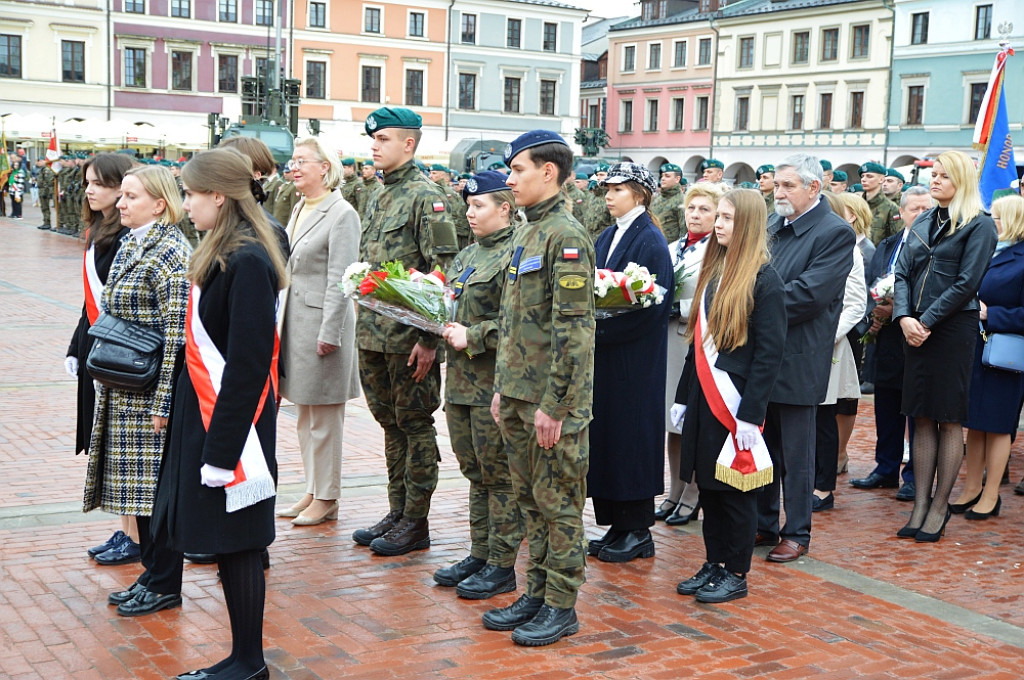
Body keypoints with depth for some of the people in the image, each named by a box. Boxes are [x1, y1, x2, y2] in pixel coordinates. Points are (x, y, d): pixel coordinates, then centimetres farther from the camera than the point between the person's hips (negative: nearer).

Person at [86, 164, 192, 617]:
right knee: (138, 484, 15)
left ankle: (165, 586, 12)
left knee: (156, 485, 0)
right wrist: (107, 382, 19)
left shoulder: (170, 253, -16)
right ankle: (152, 575, 26)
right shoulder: (131, 246, 13)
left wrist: (162, 403, -21)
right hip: (124, 392, 9)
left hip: (153, 392, -9)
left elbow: (177, 333, -20)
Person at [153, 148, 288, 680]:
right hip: (206, 413, 9)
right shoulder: (221, 253, 10)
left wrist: (222, 449, -20)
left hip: (231, 419, -9)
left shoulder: (248, 263, -19)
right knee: (227, 543, 15)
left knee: (235, 544, 2)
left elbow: (248, 363, -21)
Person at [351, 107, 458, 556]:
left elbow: (443, 272, -16)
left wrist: (429, 338, -20)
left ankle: (416, 522, 10)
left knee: (415, 425, 1)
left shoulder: (425, 196, -12)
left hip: (408, 334, -8)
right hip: (374, 333, 8)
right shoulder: (380, 196, 14)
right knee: (390, 422, 14)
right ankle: (397, 513, 25)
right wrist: (364, 325, 17)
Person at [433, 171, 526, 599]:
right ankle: (479, 554, 25)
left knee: (499, 475, 0)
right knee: (475, 472, 15)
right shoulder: (468, 255, 16)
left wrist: (473, 337, -18)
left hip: (494, 383, -9)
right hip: (461, 380, 9)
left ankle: (502, 565, 9)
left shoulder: (515, 255, -12)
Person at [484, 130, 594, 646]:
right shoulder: (525, 234, 14)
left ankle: (562, 607, 12)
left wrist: (554, 406, -20)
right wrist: (502, 388, 17)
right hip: (519, 396, 9)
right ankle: (536, 594, 27)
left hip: (553, 401, -9)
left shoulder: (566, 236, -15)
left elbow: (573, 329, -19)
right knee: (529, 499, 16)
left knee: (557, 502, 2)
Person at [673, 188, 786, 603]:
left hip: (735, 400, -7)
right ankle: (714, 564, 24)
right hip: (703, 396, 7)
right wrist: (683, 396, 13)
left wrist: (750, 413, -18)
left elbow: (770, 353, -14)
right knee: (707, 483, 12)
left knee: (734, 487, 3)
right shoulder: (713, 270, 12)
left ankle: (736, 573, 15)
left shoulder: (763, 280, -10)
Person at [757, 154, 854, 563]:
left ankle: (796, 533, 15)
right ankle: (764, 524, 26)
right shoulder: (772, 225, 12)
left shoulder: (835, 233, -10)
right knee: (763, 447, 14)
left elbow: (810, 294, -19)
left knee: (796, 453, 4)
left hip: (798, 360, -7)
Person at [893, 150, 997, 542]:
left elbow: (966, 284, -12)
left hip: (954, 329, -6)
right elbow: (903, 272, 8)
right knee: (922, 418, 7)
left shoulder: (979, 226, -5)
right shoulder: (923, 222, 14)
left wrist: (927, 322, -14)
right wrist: (904, 316, -7)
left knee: (949, 420, 1)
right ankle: (921, 505, 12)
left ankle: (939, 507, 8)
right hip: (916, 330, 6)